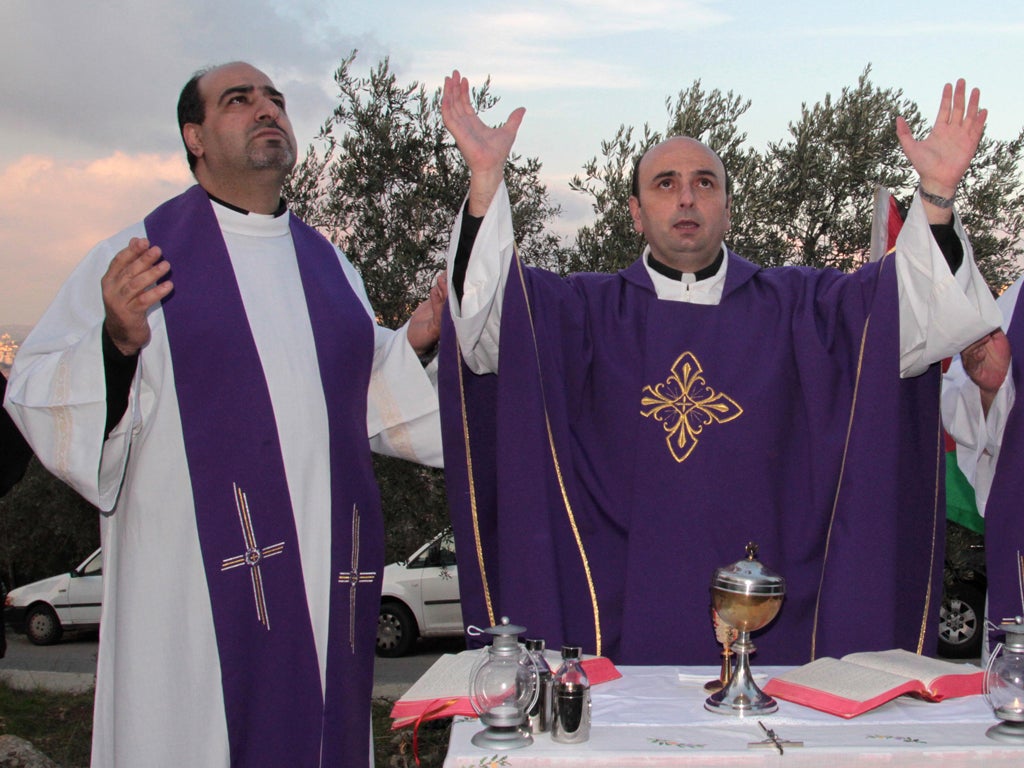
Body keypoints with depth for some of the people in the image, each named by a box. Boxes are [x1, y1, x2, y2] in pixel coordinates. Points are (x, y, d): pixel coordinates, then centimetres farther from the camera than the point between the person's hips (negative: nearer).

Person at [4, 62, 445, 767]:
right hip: (199, 586, -4)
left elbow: (368, 399, 21)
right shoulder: (136, 257, -1)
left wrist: (416, 346, 4)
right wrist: (116, 344, -25)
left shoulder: (327, 263, 14)